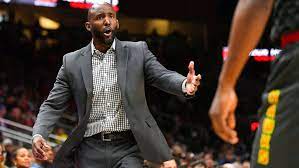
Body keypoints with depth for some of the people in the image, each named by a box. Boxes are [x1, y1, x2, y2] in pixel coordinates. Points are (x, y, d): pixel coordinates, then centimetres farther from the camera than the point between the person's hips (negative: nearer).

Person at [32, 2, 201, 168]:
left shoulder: (138, 52, 5)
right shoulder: (72, 62, 6)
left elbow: (162, 75, -7)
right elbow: (53, 105, 6)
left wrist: (185, 84, -30)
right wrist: (38, 135, -12)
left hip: (127, 149, -1)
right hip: (91, 150, 2)